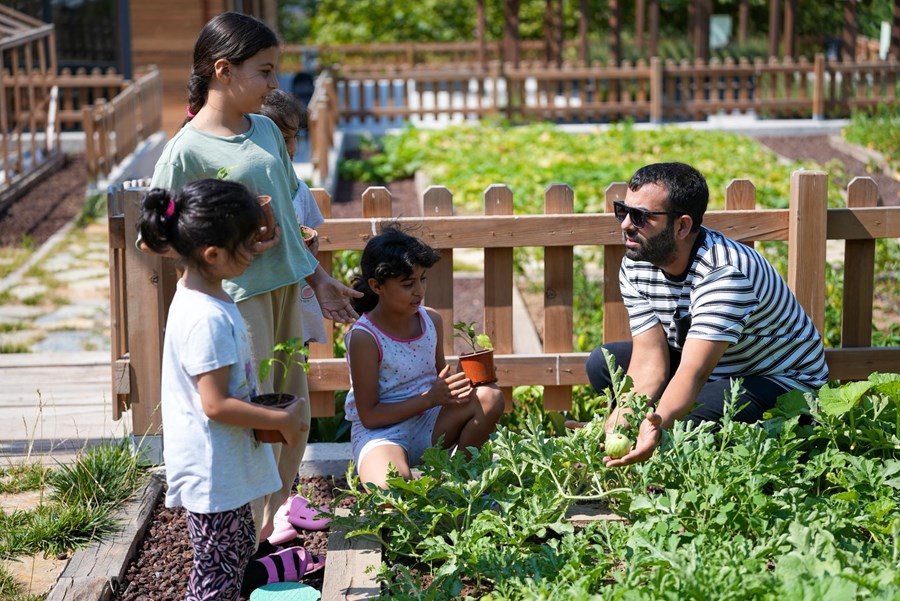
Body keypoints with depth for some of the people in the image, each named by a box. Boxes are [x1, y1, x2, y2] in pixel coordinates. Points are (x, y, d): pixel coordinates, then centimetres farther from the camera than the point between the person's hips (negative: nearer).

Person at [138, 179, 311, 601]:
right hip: (211, 470, -10)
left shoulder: (199, 296, 5)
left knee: (240, 548, 23)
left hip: (225, 466, 10)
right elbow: (216, 405, -27)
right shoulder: (207, 319, -27)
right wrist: (282, 420, -18)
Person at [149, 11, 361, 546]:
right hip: (238, 295, -7)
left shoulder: (266, 130, 7)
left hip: (286, 287, 7)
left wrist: (320, 279, 17)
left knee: (296, 412, 15)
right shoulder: (187, 150, -13)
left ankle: (279, 518, 32)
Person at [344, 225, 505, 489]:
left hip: (428, 426, 6)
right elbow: (369, 415, -15)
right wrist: (430, 398, -20)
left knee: (491, 398, -18)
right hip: (380, 431, -6)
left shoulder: (431, 321, 3)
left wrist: (459, 386, -8)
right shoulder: (364, 338, -16)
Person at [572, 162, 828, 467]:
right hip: (715, 368, 8)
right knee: (603, 362, -4)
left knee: (681, 419, -34)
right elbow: (649, 358, -16)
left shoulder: (724, 273, -34)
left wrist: (658, 423, -62)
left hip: (782, 379, -8)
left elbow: (693, 373, -42)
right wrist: (620, 420, -35)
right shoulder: (635, 266, -11)